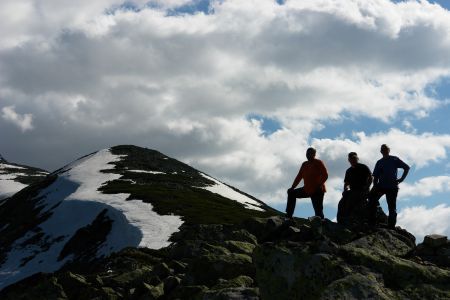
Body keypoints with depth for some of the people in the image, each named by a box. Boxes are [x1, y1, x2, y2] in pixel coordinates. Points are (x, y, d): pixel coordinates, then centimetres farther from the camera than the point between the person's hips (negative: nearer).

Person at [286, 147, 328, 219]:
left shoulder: (318, 163, -5)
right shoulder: (304, 164, 14)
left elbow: (325, 175, -12)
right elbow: (299, 176, 15)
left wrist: (319, 185, -23)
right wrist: (292, 187, 6)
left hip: (317, 191, -8)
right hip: (307, 190, 8)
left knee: (318, 210, -9)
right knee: (291, 193, 9)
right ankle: (288, 216, 9)